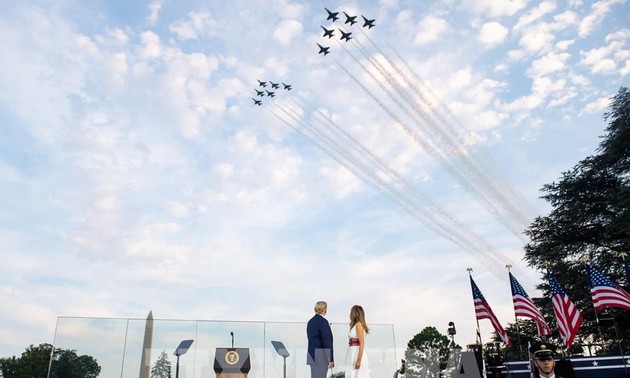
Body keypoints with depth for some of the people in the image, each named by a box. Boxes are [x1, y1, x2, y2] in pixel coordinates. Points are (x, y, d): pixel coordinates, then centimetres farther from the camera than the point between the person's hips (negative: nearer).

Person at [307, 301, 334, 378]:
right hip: (321, 356, -8)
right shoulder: (323, 321, -13)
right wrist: (331, 359, -15)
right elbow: (327, 342, -16)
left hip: (312, 355, 9)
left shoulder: (310, 321, 12)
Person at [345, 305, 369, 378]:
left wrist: (359, 360, -20)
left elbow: (362, 344, -15)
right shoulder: (354, 325, 17)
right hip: (353, 354, 8)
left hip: (358, 354, -8)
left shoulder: (359, 324, -8)